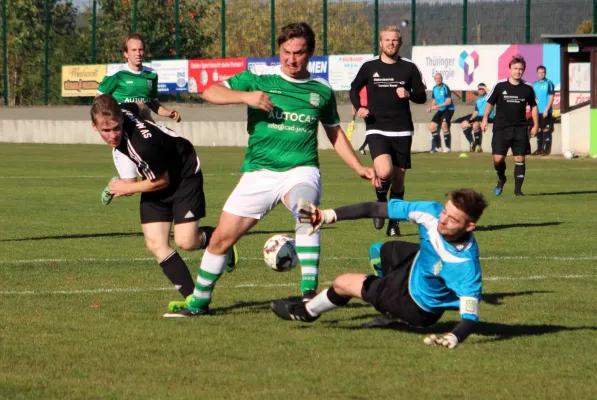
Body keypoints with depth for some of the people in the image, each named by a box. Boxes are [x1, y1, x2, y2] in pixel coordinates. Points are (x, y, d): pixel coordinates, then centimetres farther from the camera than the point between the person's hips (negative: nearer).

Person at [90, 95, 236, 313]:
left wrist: (129, 188, -10)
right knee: (155, 244, -6)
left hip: (184, 174, -8)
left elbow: (162, 181, -23)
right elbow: (139, 105, 9)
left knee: (185, 241, -17)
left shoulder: (143, 145, -40)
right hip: (157, 176, 8)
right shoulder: (121, 111, -18)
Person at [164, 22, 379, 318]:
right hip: (259, 172, 1)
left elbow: (335, 133, 23)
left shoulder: (321, 91, 8)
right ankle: (199, 302, 23)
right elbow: (210, 92, -6)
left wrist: (359, 168, 15)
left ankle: (309, 293, -33)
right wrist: (245, 96, -22)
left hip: (301, 170, -1)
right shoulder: (259, 79, 1)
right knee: (222, 237, 2)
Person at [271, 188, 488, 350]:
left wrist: (454, 337, -61)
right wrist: (328, 215, -22)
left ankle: (307, 312, 39)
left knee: (342, 283, 4)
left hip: (419, 307, -6)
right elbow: (376, 209, -21)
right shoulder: (432, 212, -28)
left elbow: (470, 318, -40)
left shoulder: (466, 266, -42)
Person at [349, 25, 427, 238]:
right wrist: (358, 107, -1)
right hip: (376, 130, -2)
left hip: (402, 131, 2)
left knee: (398, 180, 5)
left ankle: (393, 223, 19)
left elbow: (422, 97, 9)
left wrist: (409, 94, -13)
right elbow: (354, 89, 18)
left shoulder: (409, 67, 5)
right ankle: (381, 203, 6)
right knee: (384, 172, -24)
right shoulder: (369, 67, 4)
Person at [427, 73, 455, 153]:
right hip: (440, 110, 8)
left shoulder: (445, 88, -14)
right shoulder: (434, 89, 8)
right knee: (432, 126, -1)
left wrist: (437, 106, -25)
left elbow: (448, 101, -19)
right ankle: (438, 147, 10)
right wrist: (430, 108, -1)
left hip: (448, 109, -8)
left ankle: (448, 147, -17)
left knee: (444, 125, -27)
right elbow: (434, 101, 19)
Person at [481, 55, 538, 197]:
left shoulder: (527, 88, 4)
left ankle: (518, 189, 8)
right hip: (501, 128, -1)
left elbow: (533, 106, 16)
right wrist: (485, 119, -4)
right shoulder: (500, 86, -1)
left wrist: (536, 125, 11)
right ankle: (501, 179, 24)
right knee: (498, 159, -7)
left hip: (520, 129, 1)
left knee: (520, 159, -2)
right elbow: (490, 103, 7)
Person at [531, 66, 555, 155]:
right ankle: (539, 149, 16)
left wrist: (546, 110, -15)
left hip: (546, 112, -5)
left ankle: (547, 150, -1)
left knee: (546, 130, -4)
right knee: (539, 130, 9)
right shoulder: (535, 84, 11)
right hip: (537, 111, 6)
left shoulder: (549, 83, -5)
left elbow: (551, 97, -8)